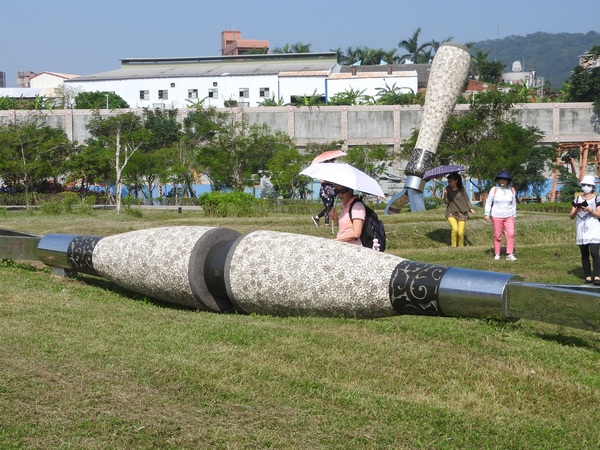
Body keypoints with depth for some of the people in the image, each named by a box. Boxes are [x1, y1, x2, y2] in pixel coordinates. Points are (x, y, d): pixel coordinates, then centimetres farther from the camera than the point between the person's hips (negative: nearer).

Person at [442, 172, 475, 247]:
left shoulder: (462, 189, 1)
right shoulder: (447, 189, -1)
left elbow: (466, 200, 8)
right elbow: (446, 201, -7)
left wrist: (470, 208, -5)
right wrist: (445, 194, -25)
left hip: (461, 213, 1)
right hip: (451, 213, -1)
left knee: (461, 232, -8)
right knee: (455, 228, -23)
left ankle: (461, 247, 11)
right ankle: (453, 246, -9)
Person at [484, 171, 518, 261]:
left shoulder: (512, 190, 5)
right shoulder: (494, 189, -2)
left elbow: (514, 203, 14)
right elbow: (488, 202, 2)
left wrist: (514, 215, 14)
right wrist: (487, 214, -6)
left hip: (509, 216, 1)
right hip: (496, 216, -1)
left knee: (511, 234, -12)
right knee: (497, 236, 3)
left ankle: (509, 254, -11)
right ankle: (496, 254, 14)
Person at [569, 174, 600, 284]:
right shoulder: (577, 199, 12)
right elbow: (571, 216, 10)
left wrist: (589, 210, -20)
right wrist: (576, 210, -11)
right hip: (581, 230, 4)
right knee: (584, 255, 4)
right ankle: (588, 277, 8)